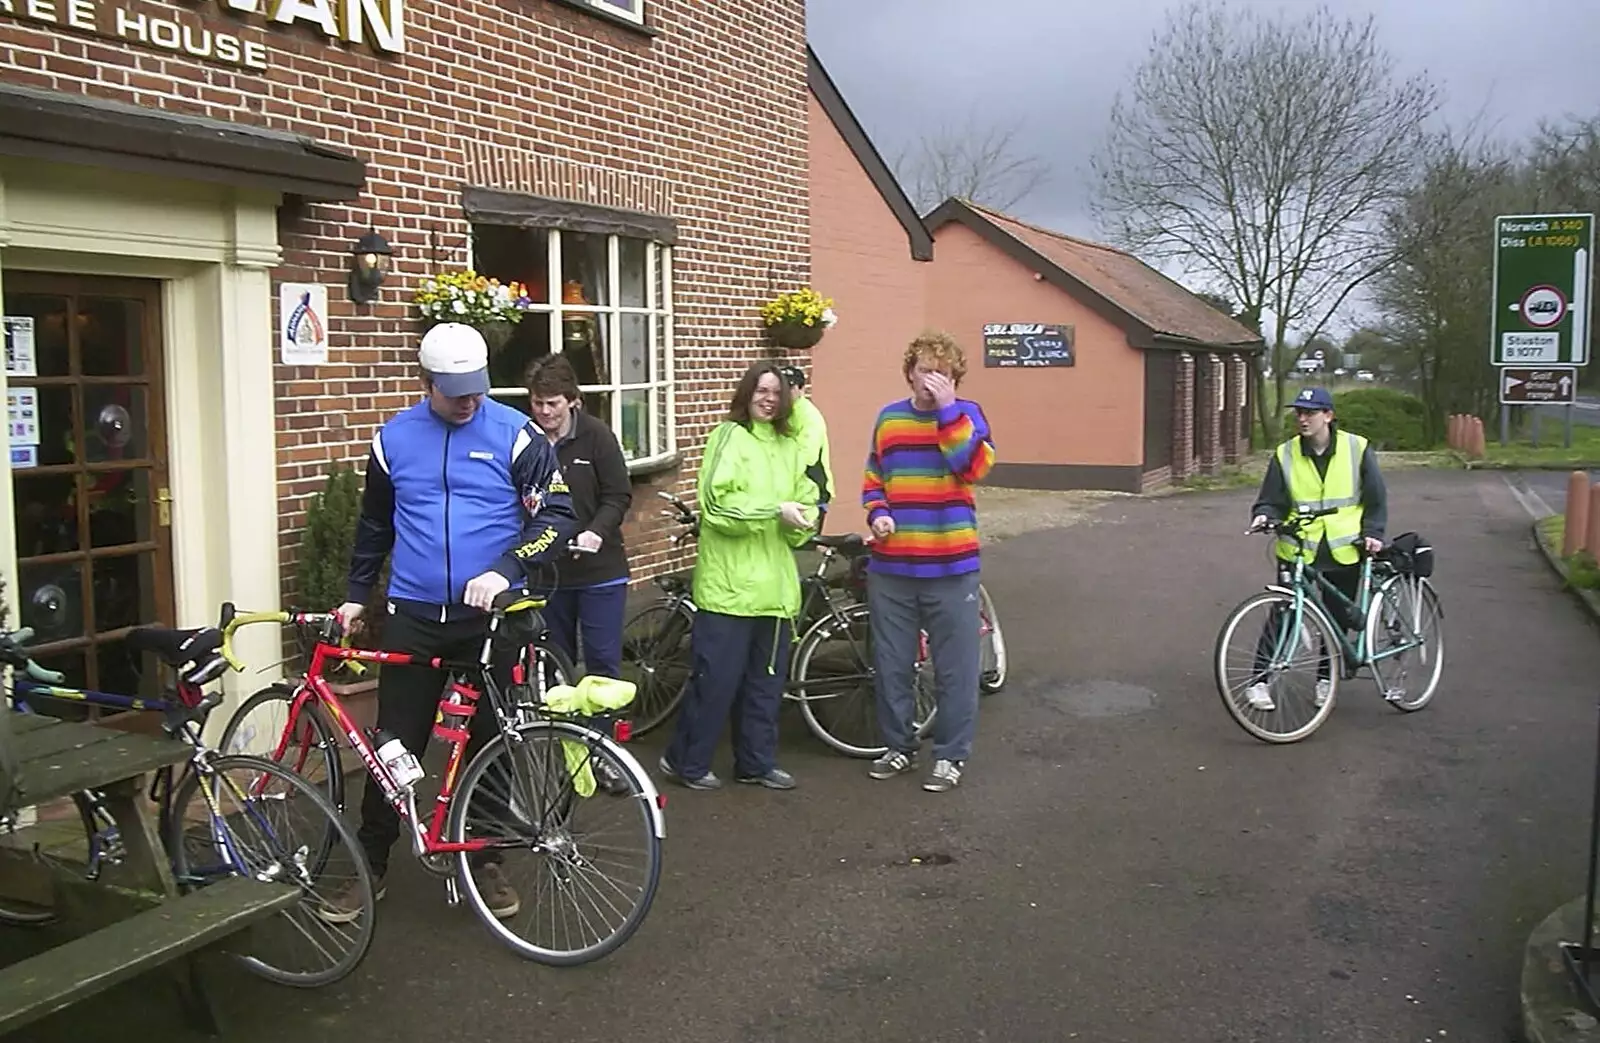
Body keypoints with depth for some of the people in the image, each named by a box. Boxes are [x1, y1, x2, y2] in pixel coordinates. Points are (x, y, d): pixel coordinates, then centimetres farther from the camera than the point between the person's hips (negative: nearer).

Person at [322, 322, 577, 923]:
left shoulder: (514, 434, -5)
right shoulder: (394, 437, 5)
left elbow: (557, 515, -9)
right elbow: (374, 525, 18)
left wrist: (504, 569, -22)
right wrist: (356, 596, 18)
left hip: (491, 615, -2)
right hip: (413, 616, 2)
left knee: (490, 742, 8)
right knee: (394, 745, 4)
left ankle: (486, 859, 24)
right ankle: (370, 867, 18)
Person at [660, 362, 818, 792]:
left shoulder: (790, 447, 14)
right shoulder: (729, 436, -5)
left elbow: (807, 502, 9)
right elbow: (718, 503, -15)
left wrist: (799, 521, -13)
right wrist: (776, 510, -20)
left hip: (774, 584, 7)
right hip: (729, 582, -6)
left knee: (766, 678, 14)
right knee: (717, 677, -2)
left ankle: (756, 762, 26)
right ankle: (685, 761, 14)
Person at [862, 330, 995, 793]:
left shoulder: (965, 413, 0)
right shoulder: (889, 417, 9)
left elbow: (974, 466, -19)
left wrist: (947, 409, -19)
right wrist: (877, 513, -1)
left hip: (950, 566, -3)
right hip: (891, 566, 4)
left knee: (955, 667, 4)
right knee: (891, 663, 12)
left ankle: (951, 754, 17)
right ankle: (899, 745, 28)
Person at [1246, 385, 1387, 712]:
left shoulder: (1356, 449, -1)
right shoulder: (1285, 455, -1)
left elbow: (1376, 498, 6)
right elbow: (1272, 500, 2)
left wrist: (1372, 532, -5)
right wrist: (1264, 515, -19)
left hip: (1345, 550, 1)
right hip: (1297, 549, -1)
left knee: (1338, 617, 10)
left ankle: (1325, 677, 27)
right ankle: (1260, 681, 0)